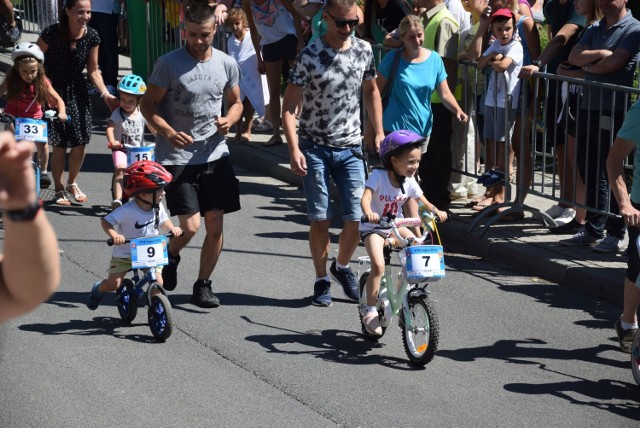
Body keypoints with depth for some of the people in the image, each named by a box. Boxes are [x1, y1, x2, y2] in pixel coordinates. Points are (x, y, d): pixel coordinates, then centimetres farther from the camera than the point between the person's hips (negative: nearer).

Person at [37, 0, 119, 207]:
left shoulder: (91, 37, -8)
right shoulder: (52, 33, -19)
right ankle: (58, 189, 16)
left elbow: (93, 71, 2)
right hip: (54, 91, -3)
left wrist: (106, 94, -9)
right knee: (59, 144, -4)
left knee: (80, 143, 2)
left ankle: (72, 183, 28)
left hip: (77, 92, 3)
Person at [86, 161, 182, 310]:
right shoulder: (127, 211, -25)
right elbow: (106, 222, -22)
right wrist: (114, 235, -40)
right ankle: (99, 289, 28)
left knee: (158, 284, -13)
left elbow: (163, 221, 13)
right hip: (125, 254, -4)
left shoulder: (158, 208, -6)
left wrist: (172, 229, -8)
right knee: (114, 284, -8)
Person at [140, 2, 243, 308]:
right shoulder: (169, 64, -8)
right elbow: (148, 104, -3)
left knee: (215, 226, 3)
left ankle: (203, 285, 19)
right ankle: (171, 254, 23)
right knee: (191, 226, -11)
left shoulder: (227, 64, 4)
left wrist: (229, 120, -6)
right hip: (177, 158, -4)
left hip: (215, 155, 4)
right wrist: (168, 132, -19)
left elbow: (236, 102, 17)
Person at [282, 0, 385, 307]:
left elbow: (371, 90, 17)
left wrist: (379, 132, 11)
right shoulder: (310, 56, -12)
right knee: (320, 218, 0)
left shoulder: (363, 50, 1)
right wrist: (294, 150, -20)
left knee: (356, 218, 0)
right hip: (315, 148, -3)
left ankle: (342, 267, 26)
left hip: (350, 148, 3)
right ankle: (321, 281, 15)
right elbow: (289, 107, -11)